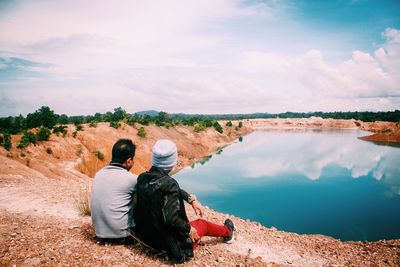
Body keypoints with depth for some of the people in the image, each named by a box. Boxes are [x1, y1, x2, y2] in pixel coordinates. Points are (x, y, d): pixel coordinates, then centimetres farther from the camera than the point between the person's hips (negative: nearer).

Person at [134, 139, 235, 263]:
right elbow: (171, 219, -30)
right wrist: (188, 229, -12)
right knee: (202, 223, 20)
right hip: (172, 243, -5)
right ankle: (227, 233, 48)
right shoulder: (168, 183, -28)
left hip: (147, 237, 6)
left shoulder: (142, 178, -6)